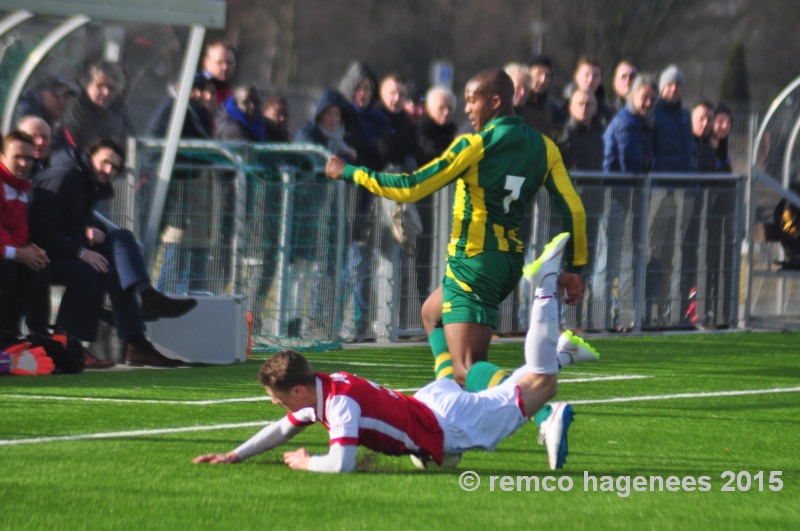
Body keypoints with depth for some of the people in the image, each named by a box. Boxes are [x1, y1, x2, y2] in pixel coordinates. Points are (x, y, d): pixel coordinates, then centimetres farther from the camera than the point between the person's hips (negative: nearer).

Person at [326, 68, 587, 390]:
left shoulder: (475, 145, -13)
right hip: (511, 262, 8)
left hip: (473, 261, -8)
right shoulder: (544, 147, 4)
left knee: (468, 370, -12)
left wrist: (350, 173, -2)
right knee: (432, 313, 33)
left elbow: (410, 188, -13)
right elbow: (573, 209, 0)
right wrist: (574, 268, 9)